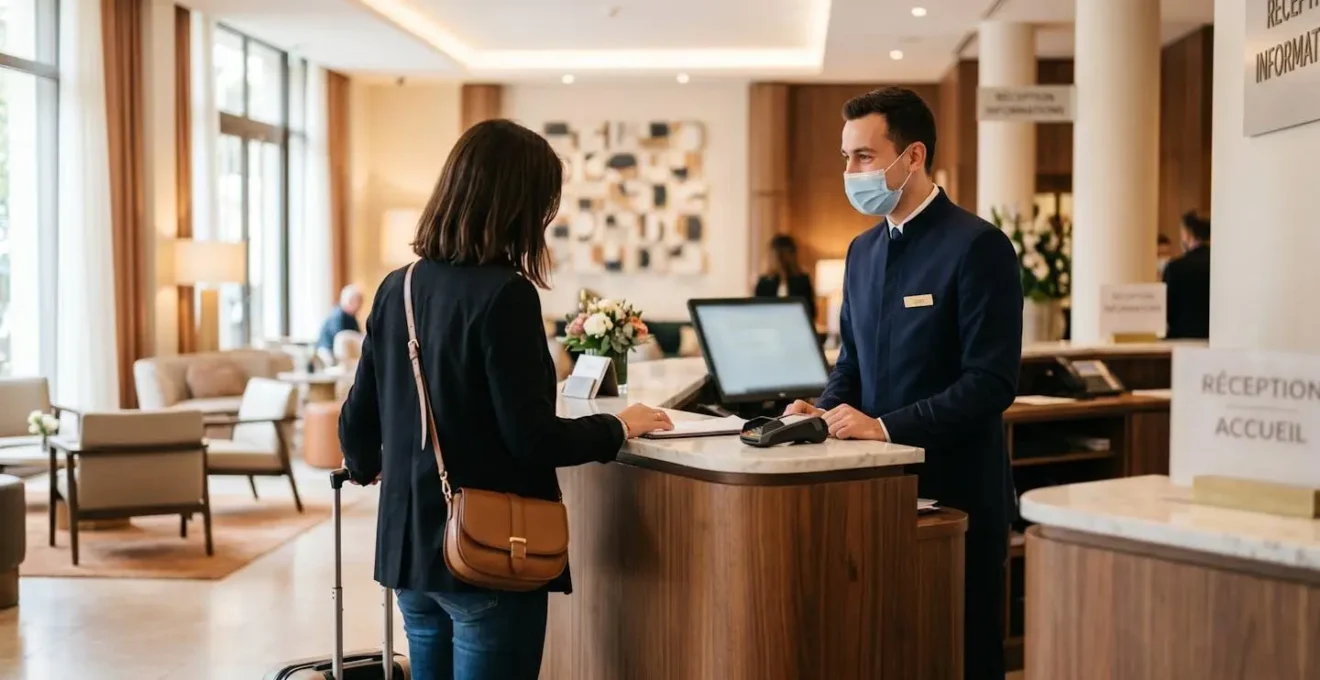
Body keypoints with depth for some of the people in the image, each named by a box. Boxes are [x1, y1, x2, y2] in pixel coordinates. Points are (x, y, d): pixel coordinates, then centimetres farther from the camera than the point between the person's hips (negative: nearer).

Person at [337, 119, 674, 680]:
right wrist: (618, 427, -1)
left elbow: (356, 423, 10)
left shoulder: (397, 289, 4)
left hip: (409, 544, 7)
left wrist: (366, 467, 32)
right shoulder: (503, 295, -17)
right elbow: (531, 439, -18)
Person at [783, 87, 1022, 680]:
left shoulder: (978, 246, -12)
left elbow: (991, 382, -18)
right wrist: (826, 409, -3)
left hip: (954, 493, -6)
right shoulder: (863, 249, 11)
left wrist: (887, 426, -23)